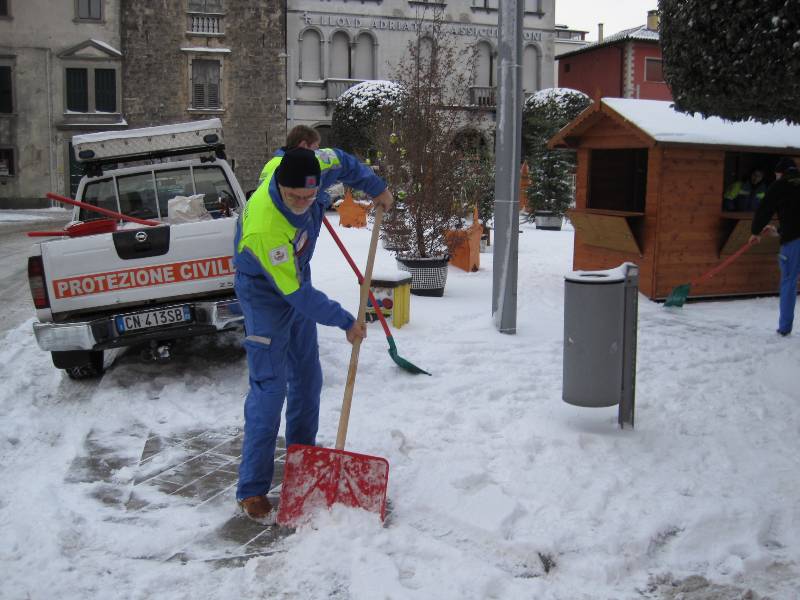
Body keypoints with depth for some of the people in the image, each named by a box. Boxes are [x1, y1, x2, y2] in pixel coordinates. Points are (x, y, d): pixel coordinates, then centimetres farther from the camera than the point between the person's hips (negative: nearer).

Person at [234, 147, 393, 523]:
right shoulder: (264, 227, -40)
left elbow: (340, 162, 5)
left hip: (297, 284, 8)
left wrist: (375, 187, 2)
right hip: (265, 294, -8)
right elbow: (296, 292, -31)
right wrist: (345, 322, -23)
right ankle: (252, 490, -5)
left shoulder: (303, 169, -21)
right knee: (269, 389, -12)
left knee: (307, 378, 16)